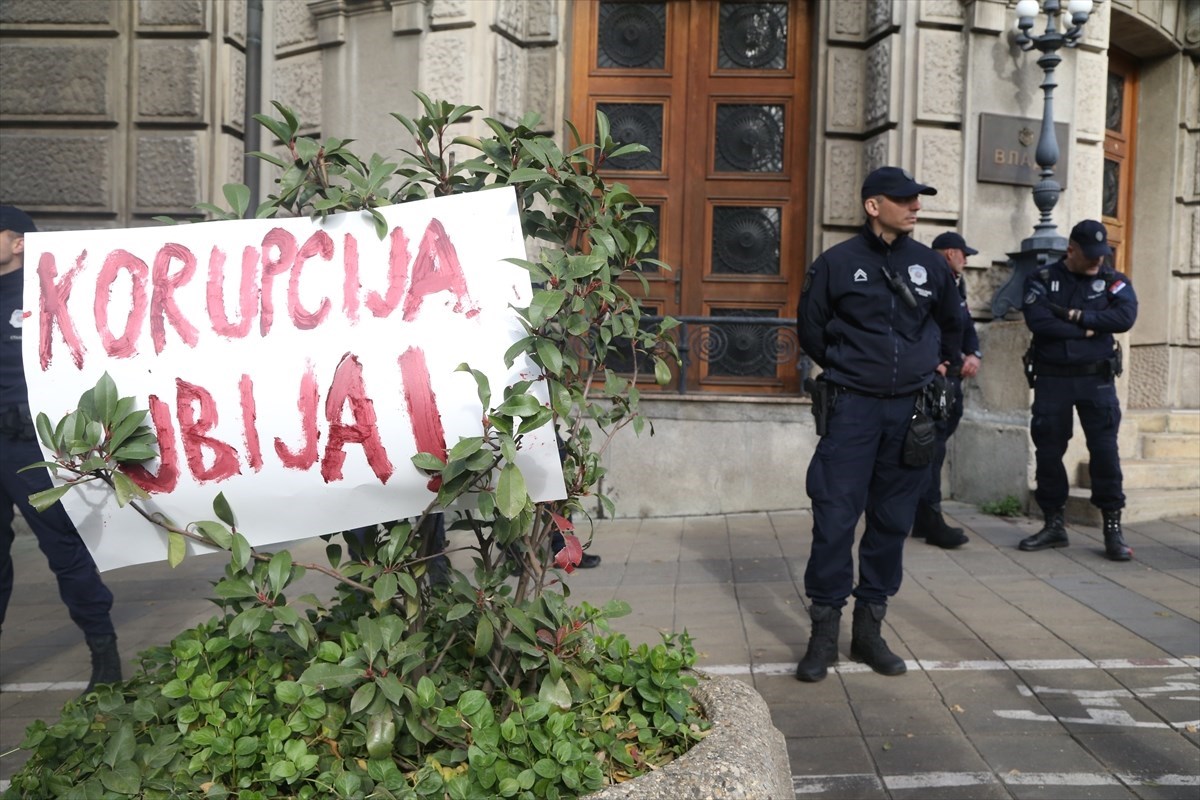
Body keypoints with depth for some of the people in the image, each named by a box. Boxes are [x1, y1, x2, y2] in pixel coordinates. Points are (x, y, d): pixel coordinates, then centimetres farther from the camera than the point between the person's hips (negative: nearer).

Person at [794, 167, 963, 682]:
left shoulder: (930, 265, 8)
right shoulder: (837, 263, -2)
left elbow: (951, 323, 26)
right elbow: (811, 328, 9)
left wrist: (942, 366, 28)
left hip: (910, 410, 4)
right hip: (851, 408, -4)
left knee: (892, 521, 8)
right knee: (835, 518, -6)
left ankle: (869, 628, 19)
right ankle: (824, 634, 5)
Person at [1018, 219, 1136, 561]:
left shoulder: (1112, 280, 5)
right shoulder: (1043, 280, 1)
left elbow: (1126, 316, -14)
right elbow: (1037, 321, -15)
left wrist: (1077, 316, -16)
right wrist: (1087, 330, -12)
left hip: (1097, 379, 0)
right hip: (1052, 379, 0)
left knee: (1105, 450, -5)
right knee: (1048, 451, 5)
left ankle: (1113, 528, 2)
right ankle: (1053, 524, 17)